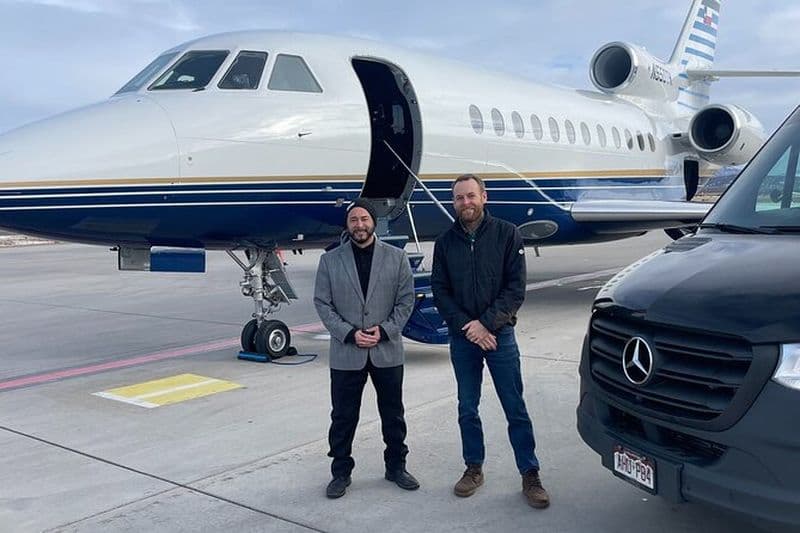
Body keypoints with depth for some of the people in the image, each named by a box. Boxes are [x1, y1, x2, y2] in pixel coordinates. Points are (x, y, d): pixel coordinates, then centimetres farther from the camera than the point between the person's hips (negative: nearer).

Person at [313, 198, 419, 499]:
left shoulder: (396, 257, 2)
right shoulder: (330, 260, 1)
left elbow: (405, 301, 1)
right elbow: (322, 304, -1)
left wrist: (384, 330, -12)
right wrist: (350, 334, -12)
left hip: (387, 351, 1)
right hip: (345, 353, 0)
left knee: (393, 415, 12)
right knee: (343, 417, 7)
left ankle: (396, 467, 29)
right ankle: (341, 473, 22)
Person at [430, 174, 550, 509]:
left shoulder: (507, 234, -3)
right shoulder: (445, 242, 5)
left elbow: (516, 287, -7)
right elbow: (440, 291, 3)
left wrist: (486, 324, -15)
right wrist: (466, 326, -10)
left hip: (499, 334, -3)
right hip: (462, 337, 3)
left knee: (515, 409, 0)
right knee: (467, 409, 11)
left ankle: (530, 475, 9)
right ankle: (474, 468, 25)